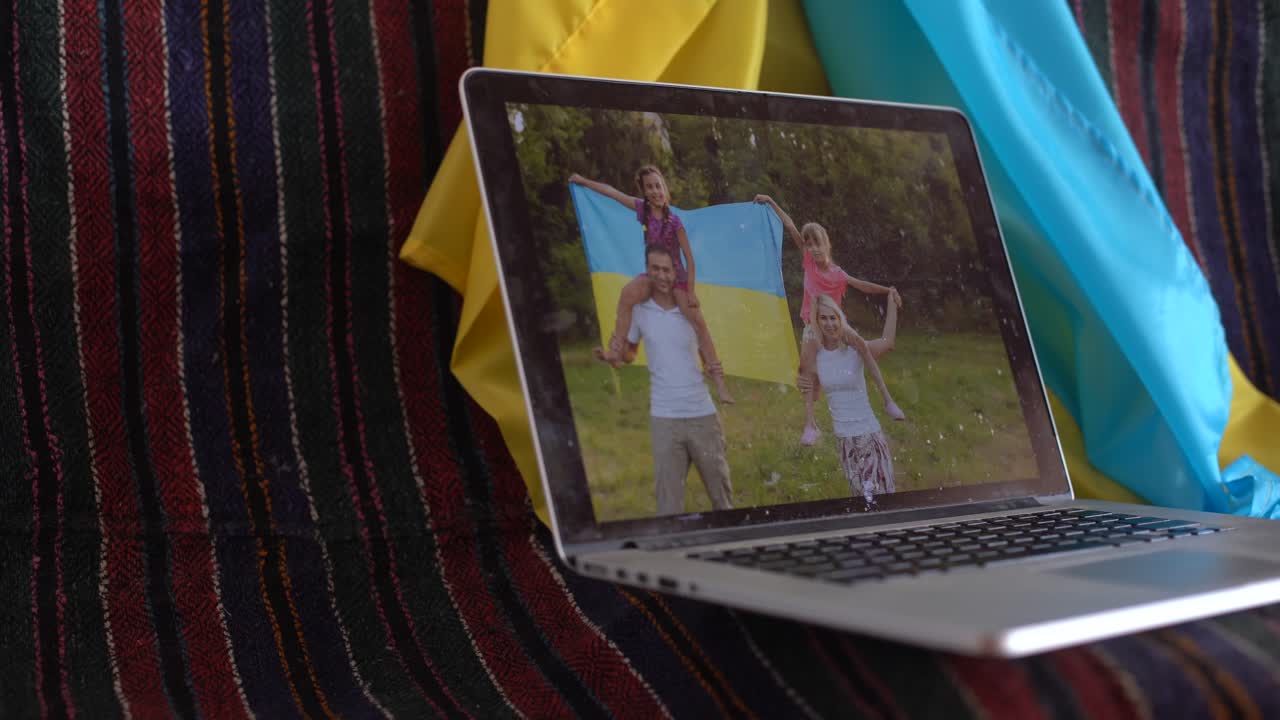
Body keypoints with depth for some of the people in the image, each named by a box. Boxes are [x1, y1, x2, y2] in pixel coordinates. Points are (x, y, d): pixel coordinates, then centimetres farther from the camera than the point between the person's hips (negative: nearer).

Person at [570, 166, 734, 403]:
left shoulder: (673, 220, -15)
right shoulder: (643, 208, -3)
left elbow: (689, 257, -12)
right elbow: (612, 192, 10)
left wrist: (690, 292, -14)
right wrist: (583, 181, 19)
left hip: (677, 277, -3)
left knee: (698, 322, -14)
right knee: (628, 293, -29)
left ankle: (719, 382, -12)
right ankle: (615, 352, -32)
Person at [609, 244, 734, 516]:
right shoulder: (639, 311, 2)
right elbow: (629, 353, 12)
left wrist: (713, 367, -8)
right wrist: (611, 356, -10)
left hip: (702, 412, 1)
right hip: (664, 417, -1)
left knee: (719, 484, 9)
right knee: (669, 493, -1)